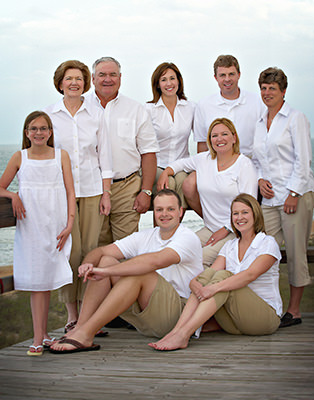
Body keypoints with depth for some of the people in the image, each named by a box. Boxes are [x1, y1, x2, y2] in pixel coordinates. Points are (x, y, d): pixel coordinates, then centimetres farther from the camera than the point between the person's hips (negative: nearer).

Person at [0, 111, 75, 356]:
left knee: (47, 278, 4)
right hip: (30, 226, 0)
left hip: (55, 226, 0)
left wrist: (69, 224, -6)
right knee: (36, 280, -3)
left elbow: (70, 192, 4)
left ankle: (43, 334, 15)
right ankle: (39, 338, -3)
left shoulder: (61, 156, 7)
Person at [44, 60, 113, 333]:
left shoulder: (95, 114, 8)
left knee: (90, 249, -2)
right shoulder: (49, 115, 5)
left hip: (92, 189, 1)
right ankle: (72, 313, 3)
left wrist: (105, 193, 3)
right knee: (70, 250, -7)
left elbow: (104, 155, 9)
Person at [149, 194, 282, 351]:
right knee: (209, 273, -19)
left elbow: (250, 274, -23)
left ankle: (183, 334, -43)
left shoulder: (268, 243, -4)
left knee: (223, 275, -28)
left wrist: (215, 287, -36)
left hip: (266, 316, -5)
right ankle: (175, 331, -36)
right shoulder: (230, 246, 14)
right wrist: (195, 284, -27)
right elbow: (212, 272, -3)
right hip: (234, 322, 5)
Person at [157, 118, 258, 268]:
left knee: (201, 257, -27)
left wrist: (225, 229, -12)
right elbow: (181, 163, 30)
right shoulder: (204, 159, 11)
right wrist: (165, 172, 9)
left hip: (235, 232, -5)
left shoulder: (244, 164, -5)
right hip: (209, 229, 6)